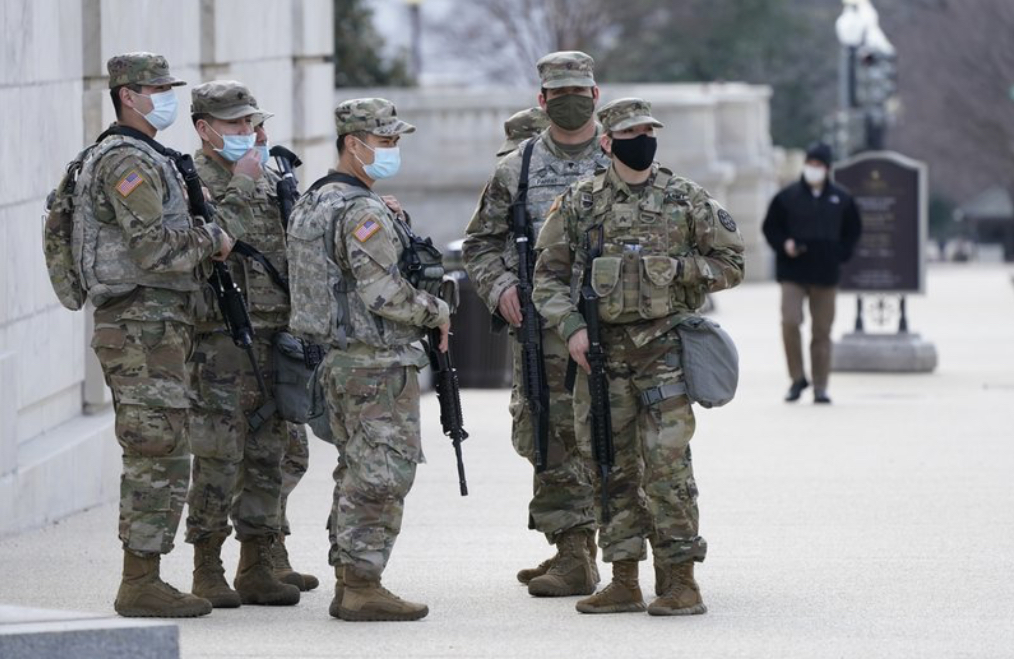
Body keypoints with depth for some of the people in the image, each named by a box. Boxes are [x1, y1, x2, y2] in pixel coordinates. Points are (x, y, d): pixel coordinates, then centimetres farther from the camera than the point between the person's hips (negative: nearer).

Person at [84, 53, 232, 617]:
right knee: (160, 461, -9)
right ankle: (141, 586, -7)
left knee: (159, 461, 11)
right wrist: (212, 239, -9)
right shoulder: (126, 162, -14)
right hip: (144, 330, -10)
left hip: (161, 328, 10)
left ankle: (144, 580, 14)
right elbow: (154, 248, -23)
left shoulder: (149, 160, 20)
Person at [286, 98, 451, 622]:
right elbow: (385, 293, -23)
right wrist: (437, 312, -6)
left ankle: (347, 582, 17)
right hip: (380, 363, -10)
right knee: (381, 478, -6)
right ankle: (362, 587, -6)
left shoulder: (311, 203, 13)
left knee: (356, 475, 15)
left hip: (337, 358, 10)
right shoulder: (365, 212, -18)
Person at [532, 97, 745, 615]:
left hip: (663, 349, -2)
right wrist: (571, 327, -6)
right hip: (600, 352, 2)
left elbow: (731, 264, 8)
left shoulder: (686, 200, 4)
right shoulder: (578, 203, 7)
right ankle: (624, 582, 13)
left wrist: (674, 268, -7)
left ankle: (680, 581, -5)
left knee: (666, 465, -10)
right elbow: (549, 275, 9)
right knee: (611, 468, 6)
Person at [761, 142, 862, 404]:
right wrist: (783, 245, -9)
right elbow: (770, 227, 9)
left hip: (826, 274, 1)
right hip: (793, 273, -1)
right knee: (790, 322, -16)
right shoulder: (787, 196, 2)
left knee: (822, 331, 3)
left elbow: (853, 230, 17)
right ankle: (797, 377, 0)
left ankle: (820, 387, 9)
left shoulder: (840, 198, 7)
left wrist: (840, 254, 3)